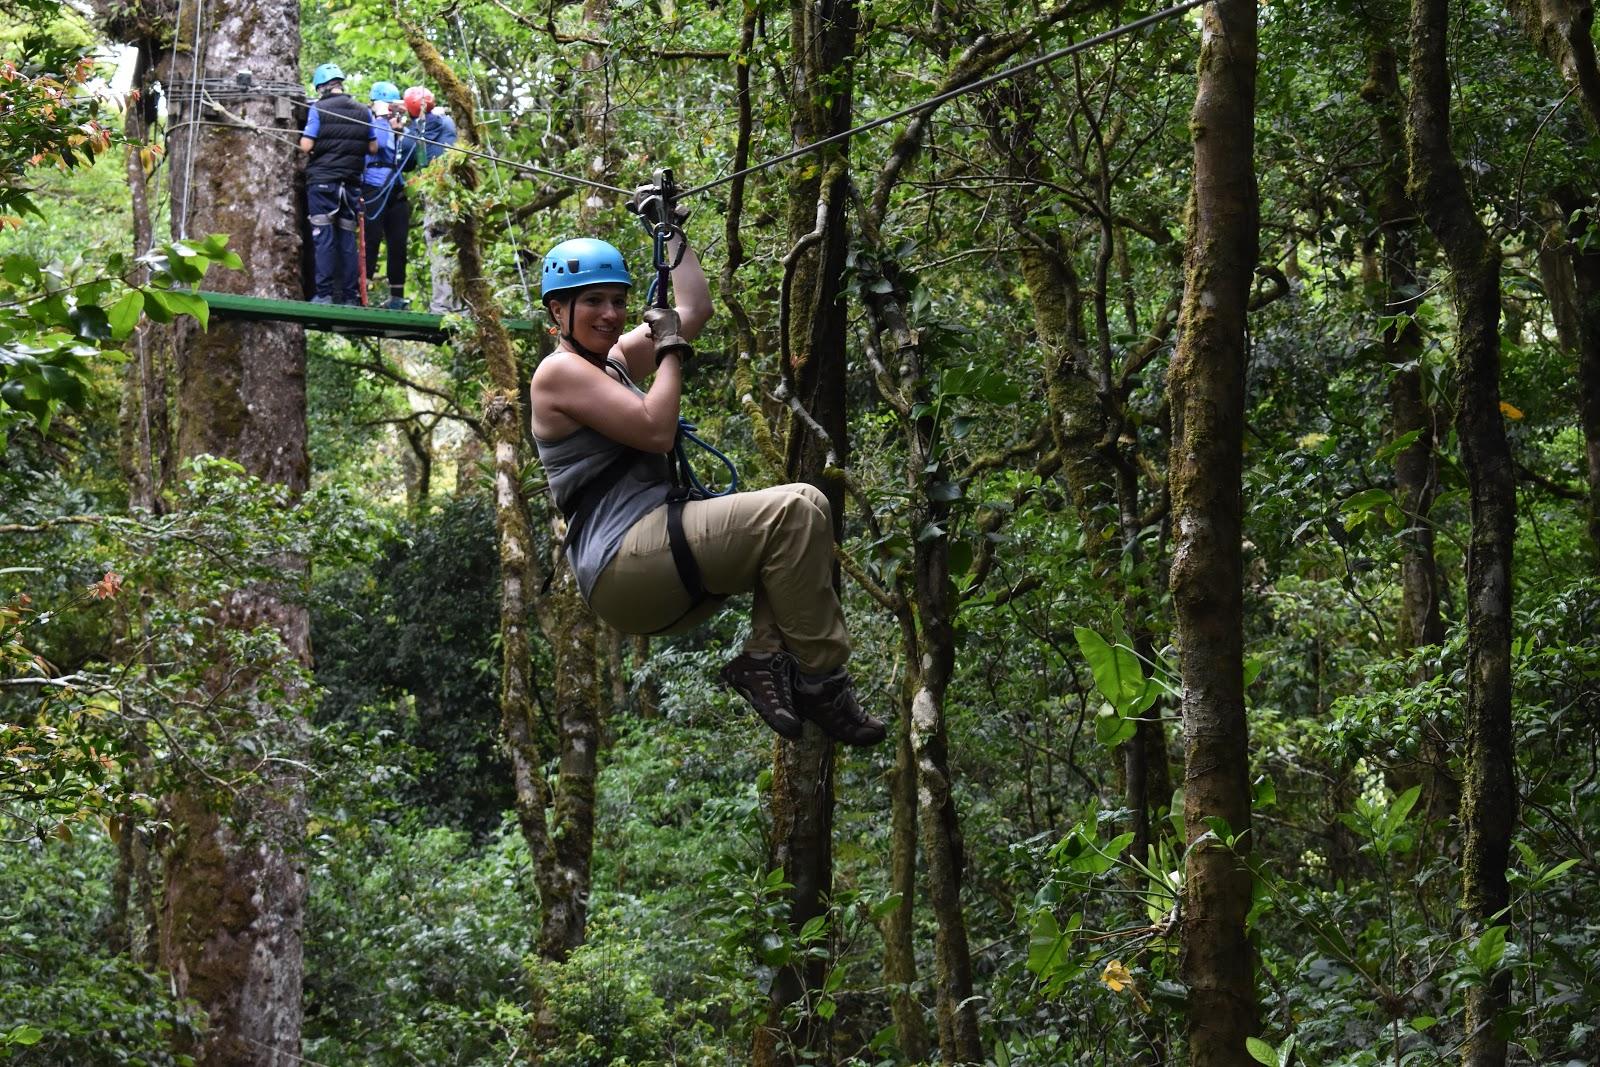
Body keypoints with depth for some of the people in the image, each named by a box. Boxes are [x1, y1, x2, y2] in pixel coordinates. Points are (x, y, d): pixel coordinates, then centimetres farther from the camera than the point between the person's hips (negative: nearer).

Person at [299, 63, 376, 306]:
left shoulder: (319, 109, -7)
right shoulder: (363, 112, 7)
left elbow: (306, 146, -12)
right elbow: (373, 148, 10)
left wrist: (321, 146, 10)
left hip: (322, 179, -4)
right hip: (351, 183, 4)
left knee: (323, 237, -4)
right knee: (348, 238, 7)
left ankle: (324, 294, -10)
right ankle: (350, 296, 5)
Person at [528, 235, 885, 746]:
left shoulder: (613, 359, 22)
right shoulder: (559, 371, -5)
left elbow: (696, 308, 28)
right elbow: (656, 430, -15)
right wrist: (670, 348, -4)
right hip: (623, 563, -10)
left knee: (796, 514, 9)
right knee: (797, 509, -20)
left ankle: (765, 656, -7)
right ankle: (820, 680, -18)